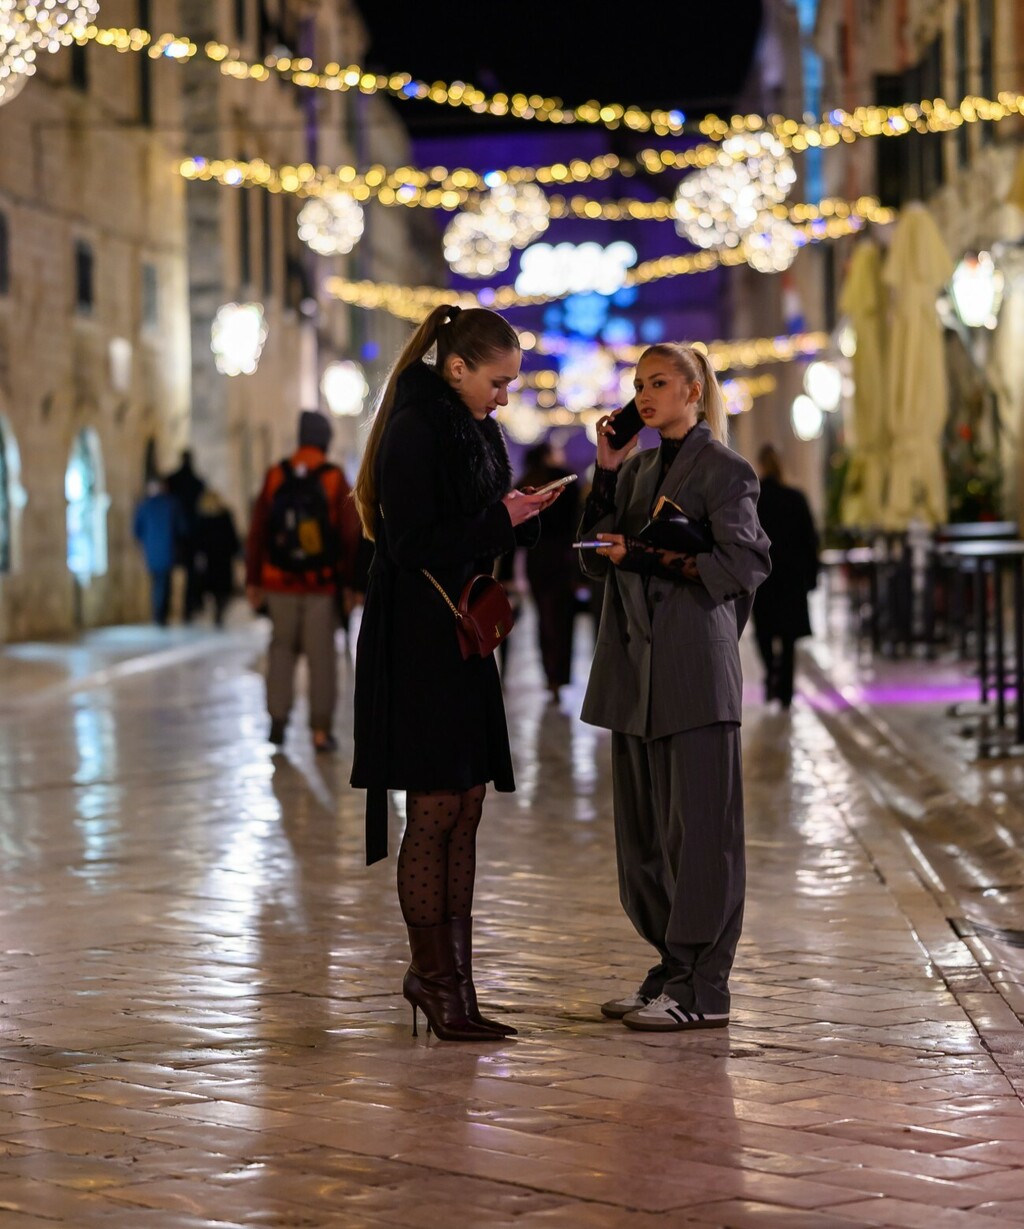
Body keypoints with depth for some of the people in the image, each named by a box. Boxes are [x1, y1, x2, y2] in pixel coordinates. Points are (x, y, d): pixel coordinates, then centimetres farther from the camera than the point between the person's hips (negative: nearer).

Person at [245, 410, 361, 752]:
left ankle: (277, 717, 5)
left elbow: (257, 532, 2)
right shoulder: (336, 480, -5)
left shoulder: (275, 477, 1)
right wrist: (352, 582, 3)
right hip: (322, 584, -2)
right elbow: (350, 535, -5)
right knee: (321, 656, 3)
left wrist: (252, 580, 8)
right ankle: (321, 729, 2)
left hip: (279, 582, 2)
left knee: (282, 648, 14)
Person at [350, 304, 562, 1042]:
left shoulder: (473, 428, 14)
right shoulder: (415, 430, -14)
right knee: (435, 809, -3)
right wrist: (500, 519, -16)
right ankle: (436, 979, 6)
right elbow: (412, 544, -19)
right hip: (417, 641, -9)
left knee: (465, 809, 9)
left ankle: (449, 974, 14)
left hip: (462, 635, 9)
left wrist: (525, 514, 0)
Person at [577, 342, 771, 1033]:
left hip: (695, 669, -8)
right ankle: (671, 970, 17)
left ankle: (703, 989, -3)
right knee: (644, 828, 9)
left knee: (697, 826, -6)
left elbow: (741, 564, -12)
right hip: (636, 668, 8)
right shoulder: (638, 470, 18)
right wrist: (607, 470, 4)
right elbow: (597, 557, 10)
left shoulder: (723, 470, -3)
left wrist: (648, 558, -16)